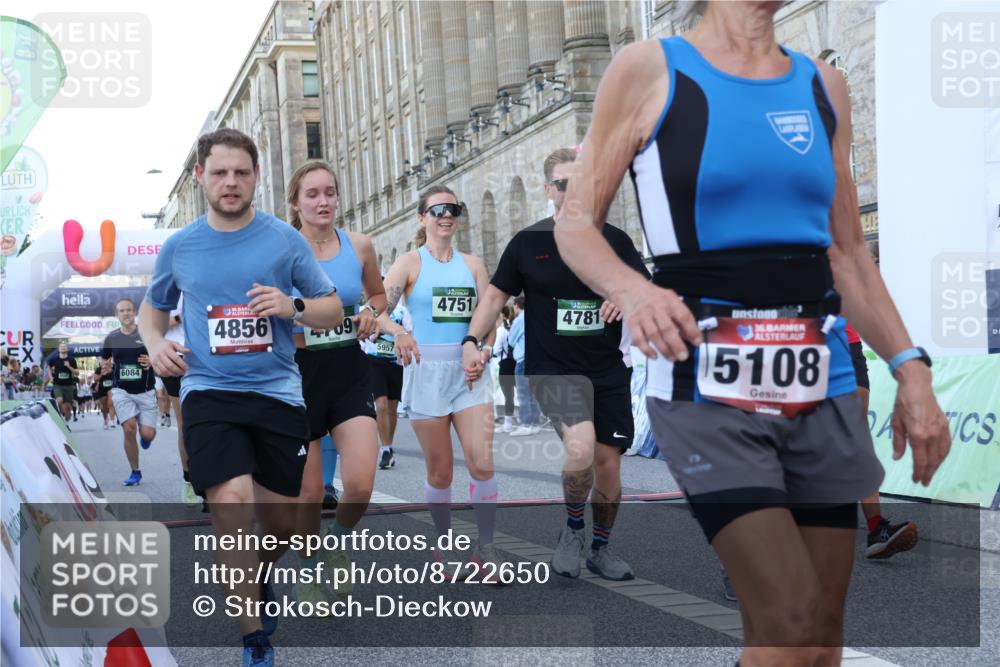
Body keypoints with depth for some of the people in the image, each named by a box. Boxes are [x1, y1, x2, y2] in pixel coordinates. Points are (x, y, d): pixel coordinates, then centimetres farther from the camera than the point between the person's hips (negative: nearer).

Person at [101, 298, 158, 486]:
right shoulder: (111, 338, 4)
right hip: (122, 391, 1)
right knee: (129, 429, -16)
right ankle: (135, 472, 1)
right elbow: (104, 358, 20)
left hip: (145, 391, -1)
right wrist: (106, 366, -3)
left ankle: (145, 436, 34)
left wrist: (153, 361, -18)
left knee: (147, 434, -8)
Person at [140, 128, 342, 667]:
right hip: (209, 391, -1)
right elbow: (153, 308, 21)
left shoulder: (284, 239, 1)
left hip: (278, 391, 1)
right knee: (232, 502, -21)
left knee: (279, 518, 8)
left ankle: (261, 579, 45)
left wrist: (292, 306, -14)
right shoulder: (178, 247, 5)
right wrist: (156, 345, -1)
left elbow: (333, 310, 6)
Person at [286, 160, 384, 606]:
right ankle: (306, 572, 28)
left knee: (361, 485, -11)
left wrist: (371, 312, -3)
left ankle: (339, 544, 21)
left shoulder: (359, 246, 1)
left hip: (350, 372, 2)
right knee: (309, 492, 4)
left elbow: (378, 294, 19)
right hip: (300, 372, -2)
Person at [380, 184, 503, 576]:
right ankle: (444, 546, 21)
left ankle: (485, 550, 1)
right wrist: (398, 332, -32)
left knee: (482, 463, -9)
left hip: (469, 371, 2)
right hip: (426, 370, -2)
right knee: (440, 471, 4)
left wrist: (483, 346, -9)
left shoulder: (472, 264, 10)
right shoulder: (410, 263, 0)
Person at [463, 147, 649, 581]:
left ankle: (600, 547, 28)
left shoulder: (614, 240, 5)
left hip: (610, 370, 3)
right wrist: (471, 342, -5)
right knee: (581, 447, -26)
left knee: (608, 463, 6)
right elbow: (496, 295, 8)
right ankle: (572, 527, 1)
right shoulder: (528, 243, 1)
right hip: (553, 369, -3)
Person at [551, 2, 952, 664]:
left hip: (822, 384, 5)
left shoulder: (824, 87, 13)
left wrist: (909, 366, 6)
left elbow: (847, 252, 17)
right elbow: (576, 223, 0)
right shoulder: (648, 70, -1)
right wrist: (631, 289, -21)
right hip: (709, 384, -5)